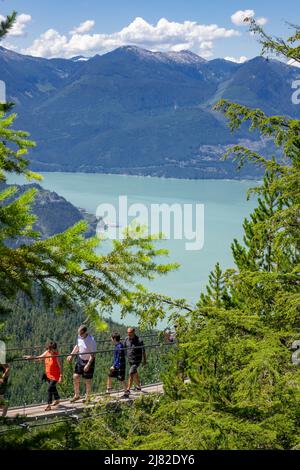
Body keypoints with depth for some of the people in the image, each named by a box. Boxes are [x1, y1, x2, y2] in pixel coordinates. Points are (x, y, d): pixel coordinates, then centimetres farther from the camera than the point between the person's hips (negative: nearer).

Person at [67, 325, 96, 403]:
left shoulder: (91, 340, -24)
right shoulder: (79, 337, -3)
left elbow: (93, 354, -20)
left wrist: (88, 365, -25)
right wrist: (71, 355, 8)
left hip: (89, 361, -6)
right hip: (80, 359, 6)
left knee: (87, 380, 5)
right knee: (75, 376, 3)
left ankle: (88, 397, 22)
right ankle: (76, 395, 19)